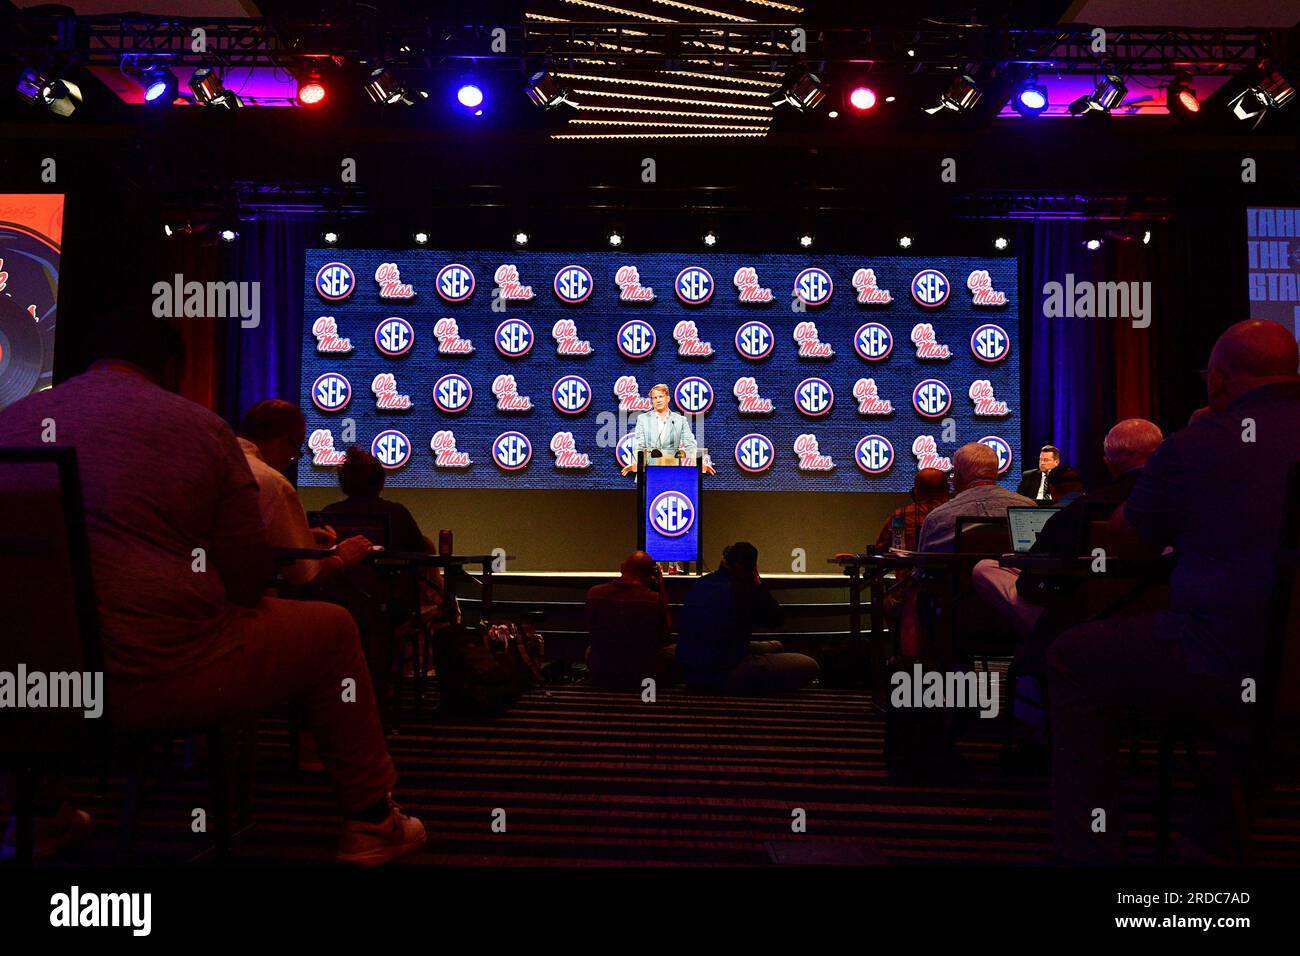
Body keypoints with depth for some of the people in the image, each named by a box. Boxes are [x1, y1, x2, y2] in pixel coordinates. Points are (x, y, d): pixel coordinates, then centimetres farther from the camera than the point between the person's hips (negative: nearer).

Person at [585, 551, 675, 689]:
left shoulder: (594, 593, -13)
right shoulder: (654, 600, -21)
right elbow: (667, 630, -1)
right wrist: (661, 588, 2)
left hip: (600, 677, 3)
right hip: (641, 677, -2)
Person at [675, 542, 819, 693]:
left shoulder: (699, 584, 6)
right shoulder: (743, 590, -16)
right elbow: (777, 619, -4)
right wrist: (758, 584, 1)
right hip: (723, 676, -9)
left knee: (776, 647, 28)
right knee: (809, 666, -9)